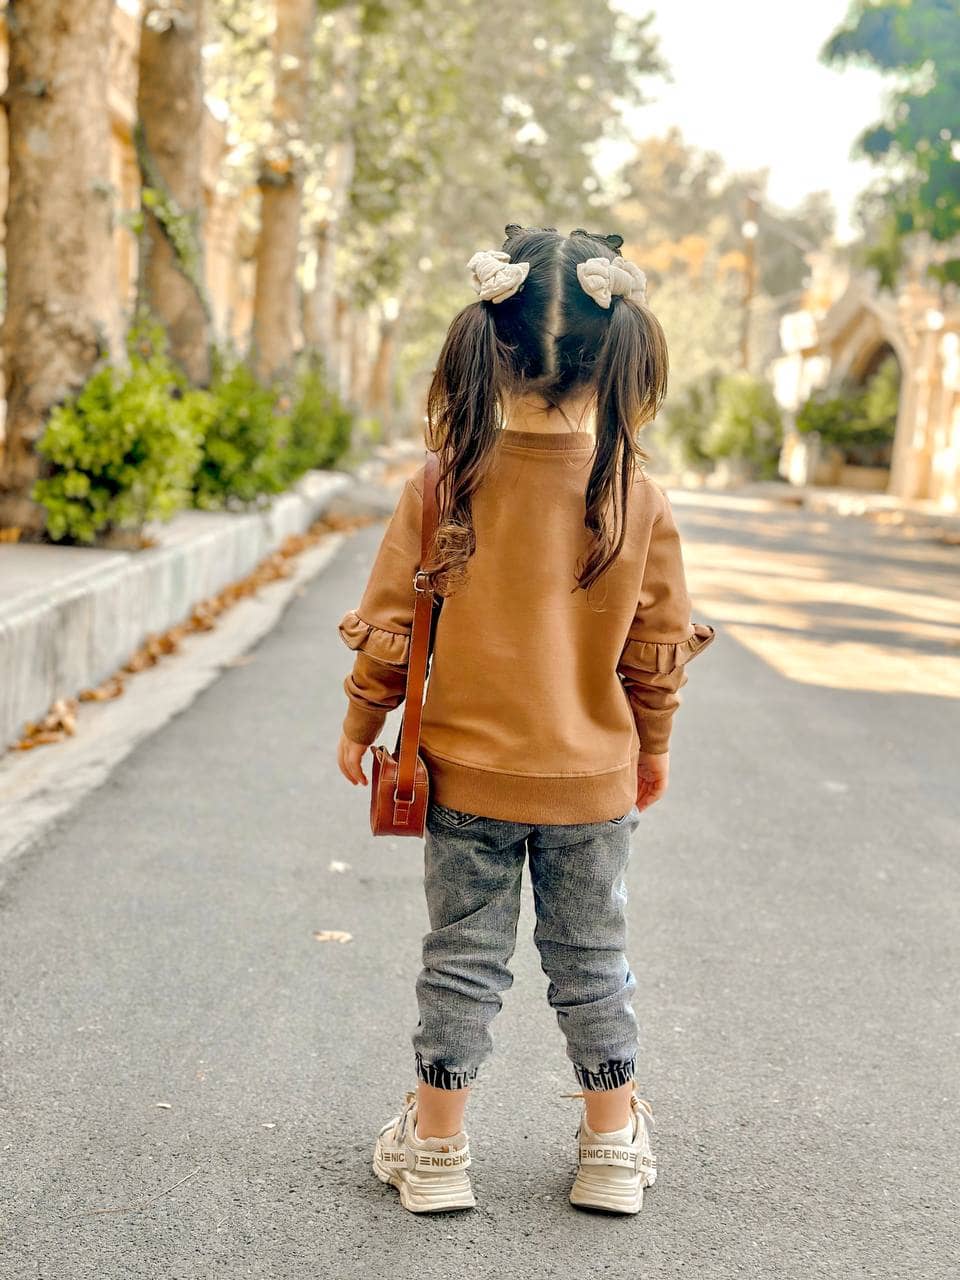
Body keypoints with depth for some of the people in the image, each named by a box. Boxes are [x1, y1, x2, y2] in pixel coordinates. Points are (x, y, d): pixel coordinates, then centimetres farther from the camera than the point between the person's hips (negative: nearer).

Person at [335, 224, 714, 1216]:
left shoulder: (446, 482, -12)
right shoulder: (639, 497, -10)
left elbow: (389, 624, -6)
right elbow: (657, 647, -1)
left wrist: (360, 724, 9)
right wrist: (653, 746, 14)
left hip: (465, 769, 0)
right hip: (594, 776, 1)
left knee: (462, 957, 12)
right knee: (591, 958, 15)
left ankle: (435, 1148, 22)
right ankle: (613, 1151, 27)